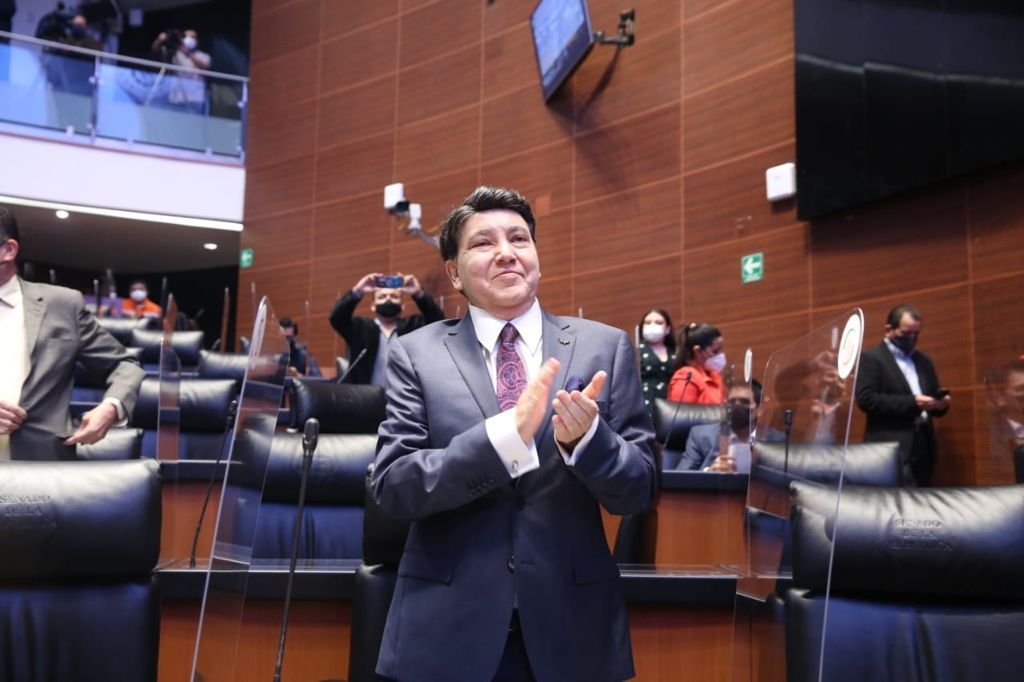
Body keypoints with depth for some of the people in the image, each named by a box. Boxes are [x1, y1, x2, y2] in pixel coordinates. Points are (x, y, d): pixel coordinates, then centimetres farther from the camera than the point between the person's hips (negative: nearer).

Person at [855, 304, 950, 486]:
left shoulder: (924, 361, 20)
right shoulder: (871, 358, -2)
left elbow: (934, 397, 22)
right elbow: (866, 399, -13)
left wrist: (941, 403, -3)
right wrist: (911, 402, -19)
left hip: (923, 447, 7)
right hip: (892, 449, -7)